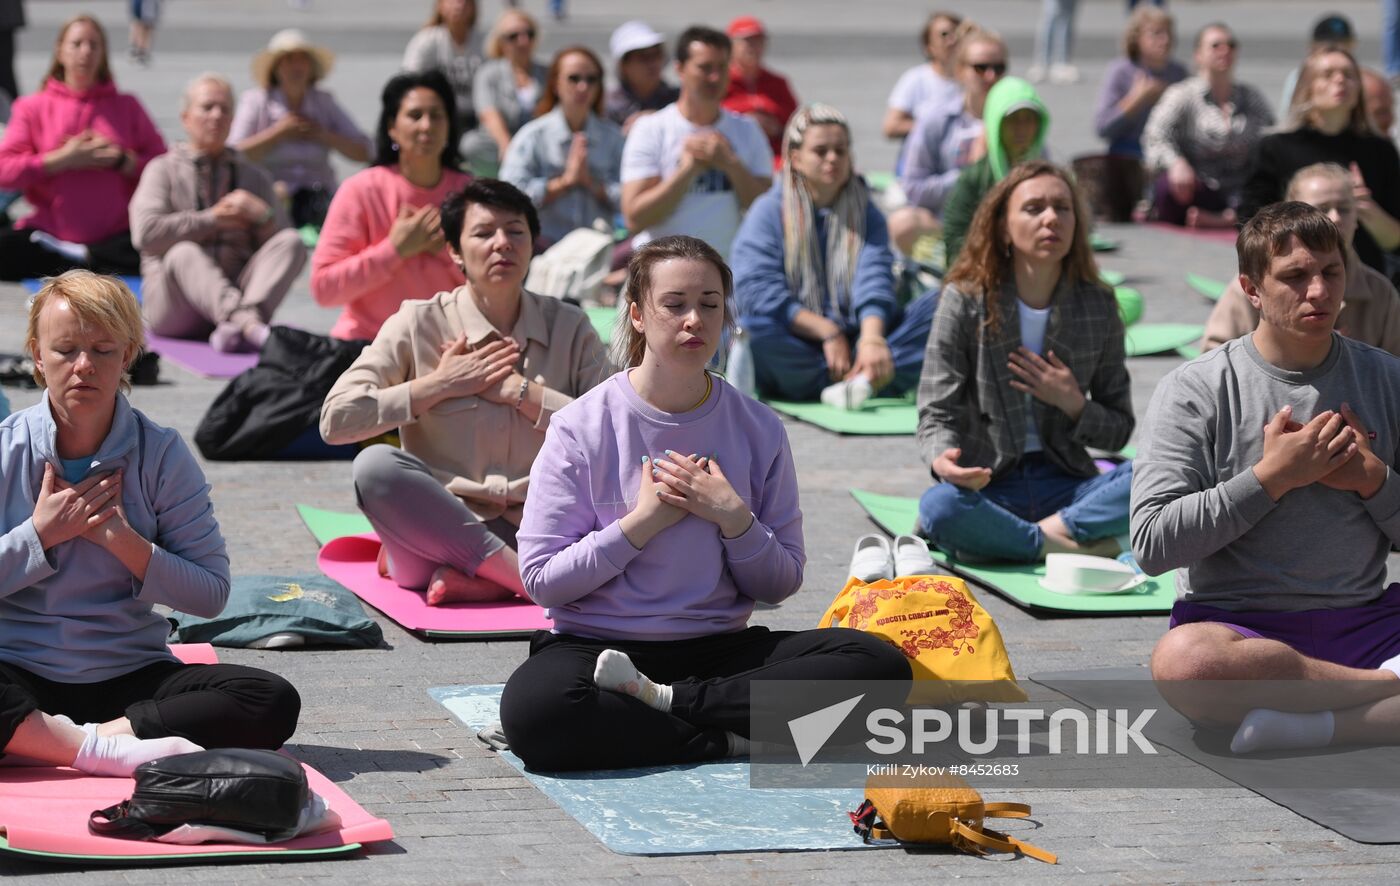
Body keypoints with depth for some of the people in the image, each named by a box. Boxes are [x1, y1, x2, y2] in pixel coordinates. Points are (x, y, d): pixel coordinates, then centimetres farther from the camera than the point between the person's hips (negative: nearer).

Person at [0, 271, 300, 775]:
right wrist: (40, 534, -11)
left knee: (273, 702, -24)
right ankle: (104, 750, -32)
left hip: (131, 674, 2)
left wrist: (121, 539, -12)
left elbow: (211, 595, -3)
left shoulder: (162, 456, 2)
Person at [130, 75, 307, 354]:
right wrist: (212, 220, -3)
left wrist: (261, 214, -7)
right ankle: (248, 324, -62)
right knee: (184, 253, -35)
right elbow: (146, 233, -7)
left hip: (237, 293, 3)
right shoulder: (163, 169, 12)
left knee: (292, 240, -21)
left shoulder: (253, 176, 23)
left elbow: (281, 238, 13)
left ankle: (236, 327, -49)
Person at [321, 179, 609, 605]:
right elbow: (336, 419, -6)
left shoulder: (569, 327, 10)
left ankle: (466, 580, -27)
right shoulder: (419, 324, 4)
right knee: (376, 465, -31)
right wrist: (440, 385, -6)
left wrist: (518, 390, -5)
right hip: (442, 530, -1)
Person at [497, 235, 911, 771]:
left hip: (721, 650, 3)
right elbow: (541, 580, -7)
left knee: (879, 665, -22)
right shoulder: (581, 427, -4)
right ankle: (736, 742, -22)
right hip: (594, 645, -3)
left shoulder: (758, 430, 5)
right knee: (531, 708, -38)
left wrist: (734, 518, -11)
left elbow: (779, 585, 6)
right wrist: (642, 522, -13)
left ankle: (666, 703, -20)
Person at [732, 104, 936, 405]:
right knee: (749, 332, -35)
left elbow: (875, 279, -7)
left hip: (854, 337, 3)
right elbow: (756, 290, -10)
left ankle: (859, 380, -38)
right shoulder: (768, 211, 5)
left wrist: (872, 337, -29)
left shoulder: (866, 213, 12)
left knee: (937, 306, -19)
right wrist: (828, 332, -18)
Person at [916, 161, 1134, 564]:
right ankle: (1076, 544, -26)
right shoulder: (965, 301, -2)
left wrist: (1075, 406, -9)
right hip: (986, 487, -2)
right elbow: (936, 414, -5)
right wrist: (943, 457, -28)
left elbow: (1118, 431, 13)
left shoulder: (1097, 306, 6)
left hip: (1065, 485, 2)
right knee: (939, 505, -38)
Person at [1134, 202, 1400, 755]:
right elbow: (1152, 544, -9)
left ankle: (1308, 725, -31)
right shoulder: (1196, 390, 2)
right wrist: (1270, 478, -10)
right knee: (1181, 660, -39)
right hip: (1236, 621, -2)